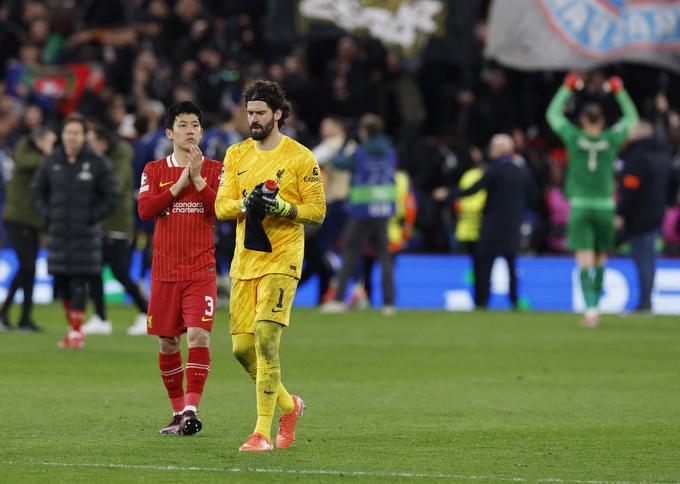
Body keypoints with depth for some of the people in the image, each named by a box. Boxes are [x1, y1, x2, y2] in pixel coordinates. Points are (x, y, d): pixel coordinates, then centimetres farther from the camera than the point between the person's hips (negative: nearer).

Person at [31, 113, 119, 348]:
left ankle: (77, 331, 2)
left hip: (85, 234, -3)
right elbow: (37, 189, 14)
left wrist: (91, 218, -8)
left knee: (79, 283, -5)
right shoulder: (52, 162, 3)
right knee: (61, 282, 6)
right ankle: (72, 324, 21)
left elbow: (111, 197, -2)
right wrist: (48, 214, 2)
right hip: (58, 232, 3)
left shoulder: (98, 164, -6)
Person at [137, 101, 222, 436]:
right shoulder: (154, 170, 8)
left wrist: (198, 179, -17)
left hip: (201, 270, -2)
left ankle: (191, 409, -17)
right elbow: (144, 209, -7)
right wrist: (179, 185, -13)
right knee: (167, 342, 6)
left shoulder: (214, 170, 5)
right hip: (165, 270, 2)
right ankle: (178, 411, 17)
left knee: (198, 335, -16)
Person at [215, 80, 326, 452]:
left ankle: (262, 432, -14)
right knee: (241, 347, 3)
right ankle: (288, 405, 27)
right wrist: (246, 204, -14)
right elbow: (221, 207, 6)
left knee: (266, 340, -17)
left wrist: (283, 207, -20)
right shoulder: (237, 155, 12)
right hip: (244, 261, 6)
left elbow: (317, 211, -3)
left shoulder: (300, 158, -2)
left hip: (280, 260, -5)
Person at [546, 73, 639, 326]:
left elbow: (553, 114, 12)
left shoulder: (574, 138, -5)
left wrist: (567, 88, 20)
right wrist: (619, 92, 23)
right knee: (600, 260, 14)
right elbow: (631, 118, 16)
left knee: (585, 260, -6)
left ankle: (591, 307, -20)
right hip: (605, 207, 1)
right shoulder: (612, 139, -3)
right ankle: (594, 307, 17)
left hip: (580, 207, -1)